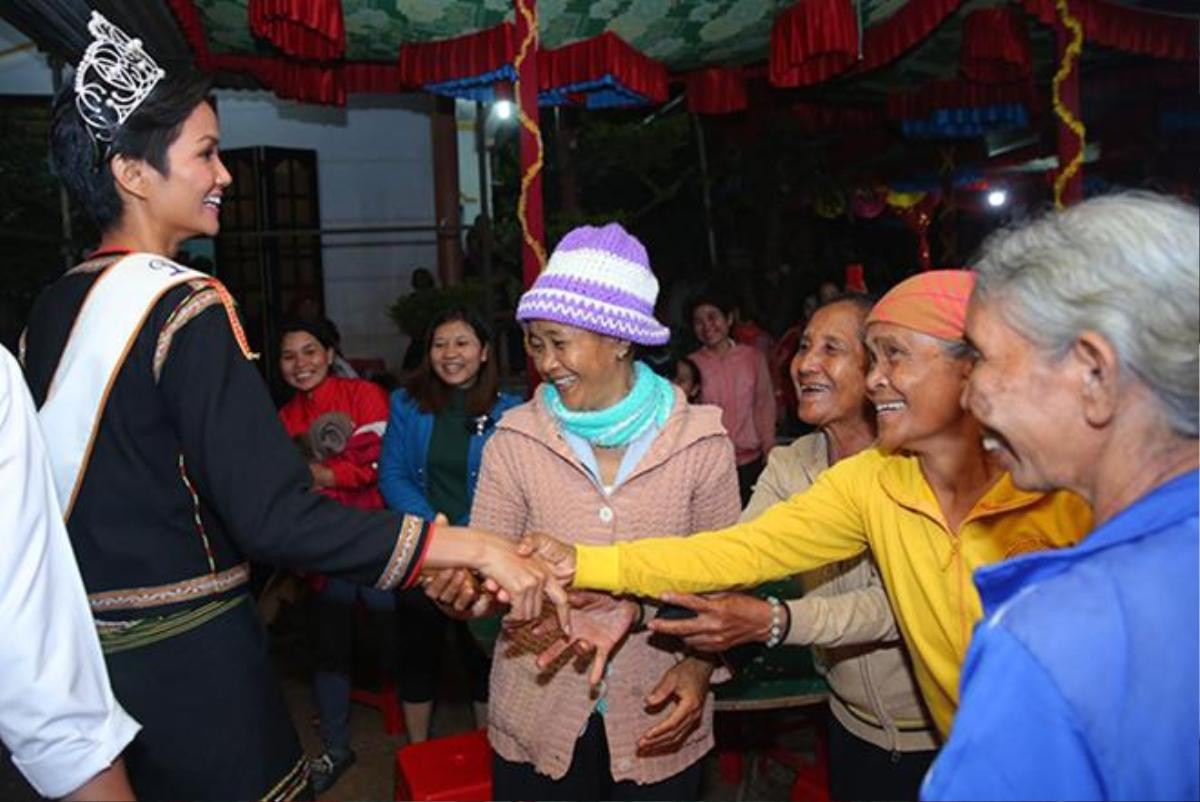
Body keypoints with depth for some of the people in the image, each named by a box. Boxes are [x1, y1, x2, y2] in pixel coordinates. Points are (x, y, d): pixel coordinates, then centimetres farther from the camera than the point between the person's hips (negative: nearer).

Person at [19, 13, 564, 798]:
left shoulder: (51, 307, 4)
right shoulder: (185, 308, -20)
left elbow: (111, 483, 12)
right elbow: (275, 518, -28)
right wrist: (477, 546, -27)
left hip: (83, 649, 8)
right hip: (187, 662, -8)